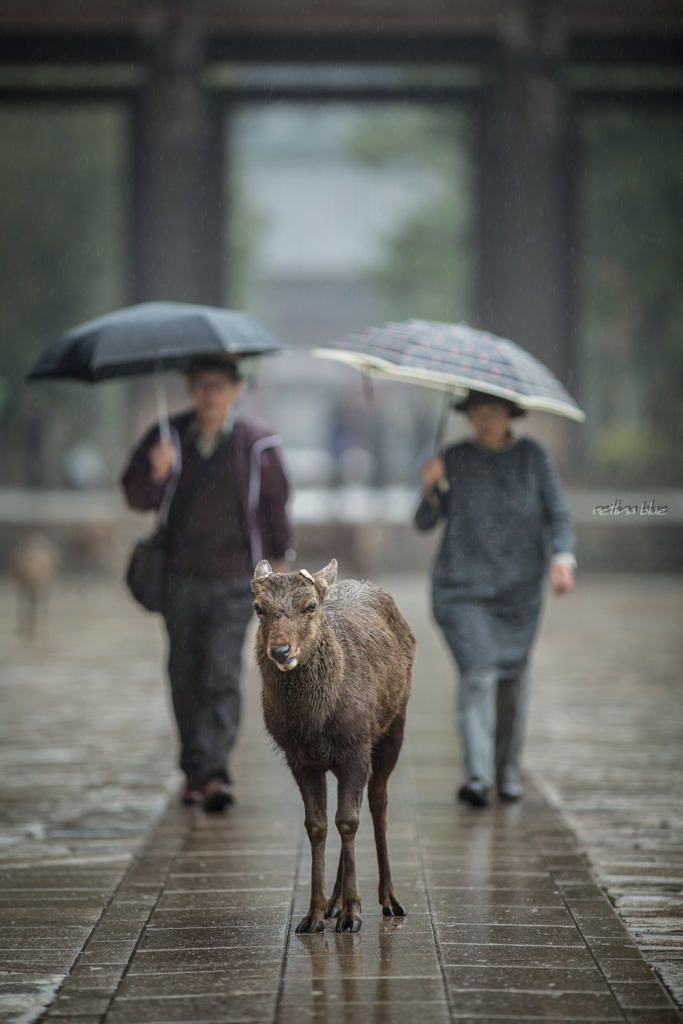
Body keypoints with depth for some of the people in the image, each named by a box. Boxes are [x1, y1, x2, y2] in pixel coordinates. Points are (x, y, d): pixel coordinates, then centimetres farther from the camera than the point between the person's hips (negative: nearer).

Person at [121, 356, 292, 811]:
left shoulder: (257, 441, 0)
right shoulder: (170, 437, 3)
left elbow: (275, 501, 9)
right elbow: (136, 496, 0)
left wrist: (279, 560, 9)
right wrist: (156, 474, -20)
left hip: (234, 577, -2)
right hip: (180, 577, 2)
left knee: (222, 673, -13)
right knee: (185, 676, 7)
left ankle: (213, 770, -18)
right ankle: (195, 771, 20)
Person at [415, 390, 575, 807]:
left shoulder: (534, 456, -2)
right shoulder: (455, 460, -4)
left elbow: (559, 516, -5)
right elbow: (425, 522, -3)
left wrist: (563, 558, -24)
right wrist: (429, 488, -23)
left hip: (518, 590, 2)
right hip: (463, 589, -2)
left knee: (513, 677, 11)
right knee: (478, 675, -16)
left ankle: (508, 770, 28)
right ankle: (477, 776, -21)